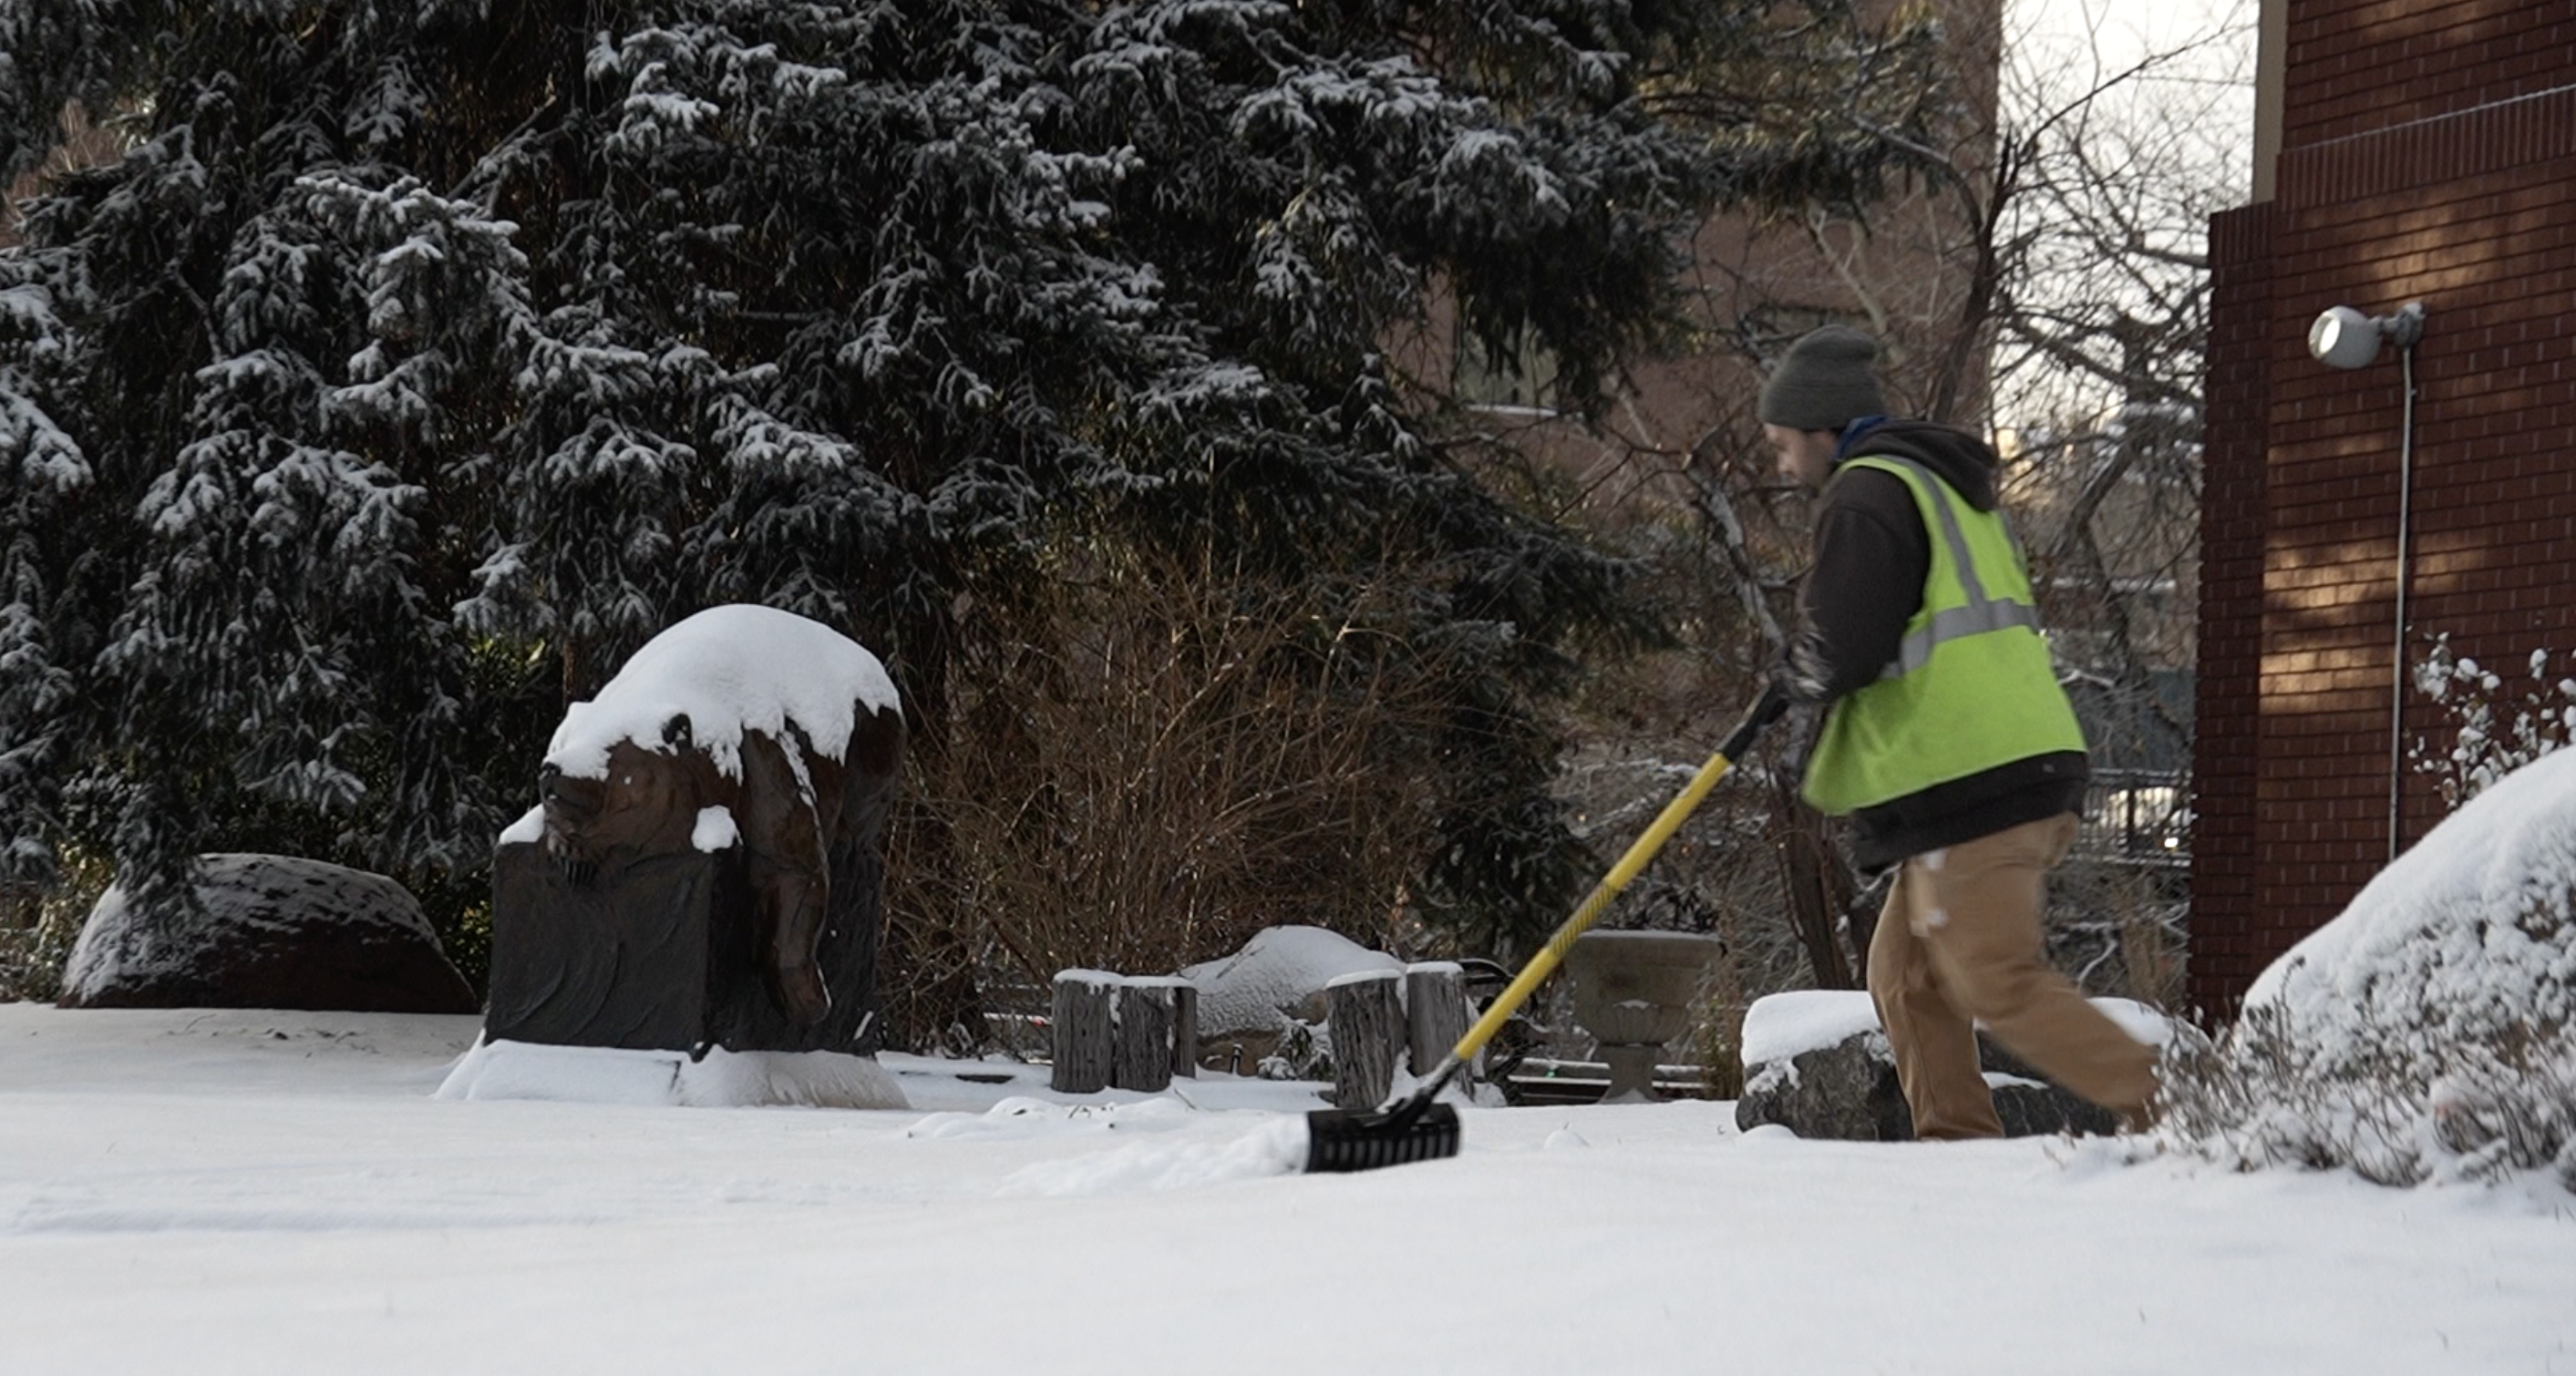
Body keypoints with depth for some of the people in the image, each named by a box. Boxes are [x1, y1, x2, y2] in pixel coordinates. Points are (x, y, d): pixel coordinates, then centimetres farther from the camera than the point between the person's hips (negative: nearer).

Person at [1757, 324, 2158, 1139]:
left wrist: (1798, 678, 7)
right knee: (1906, 975, 14)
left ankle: (2166, 1105, -16)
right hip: (2033, 766, 10)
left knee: (2000, 984, -11)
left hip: (1967, 787, -10)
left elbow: (1838, 654, -16)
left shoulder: (1866, 495, -8)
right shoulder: (1946, 486, 24)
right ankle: (1958, 1140, 13)